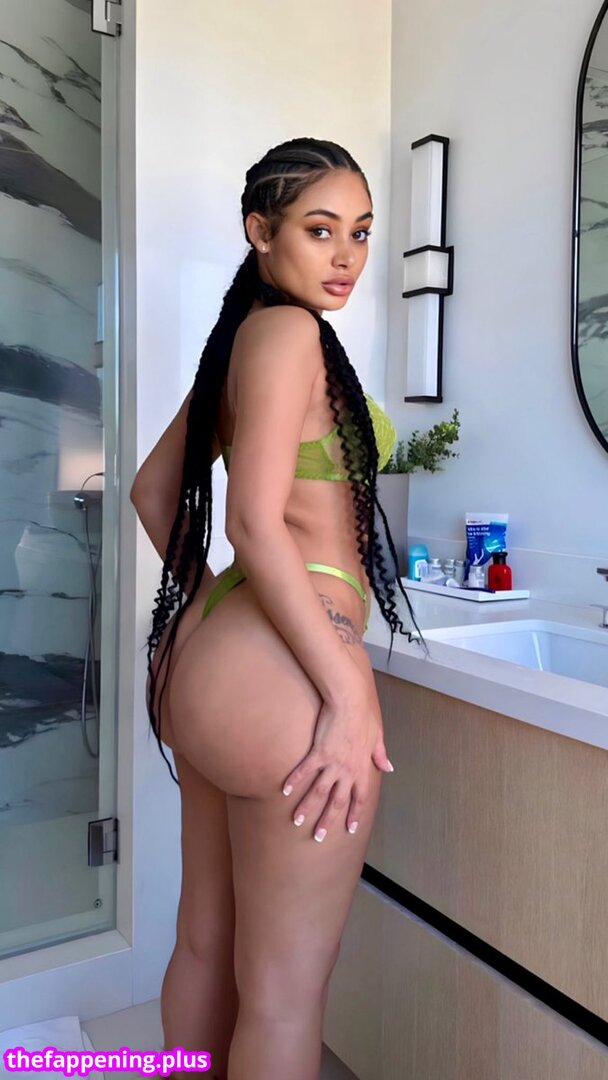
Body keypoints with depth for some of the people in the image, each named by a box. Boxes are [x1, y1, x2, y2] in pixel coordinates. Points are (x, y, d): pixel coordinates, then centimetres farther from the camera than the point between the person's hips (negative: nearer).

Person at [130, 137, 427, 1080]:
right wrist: (352, 695, -16)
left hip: (209, 647, 10)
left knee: (206, 944, 23)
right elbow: (258, 525, -19)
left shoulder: (238, 337, 18)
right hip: (280, 667, -10)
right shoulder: (289, 330, -9)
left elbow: (153, 489, 22)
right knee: (283, 993, 7)